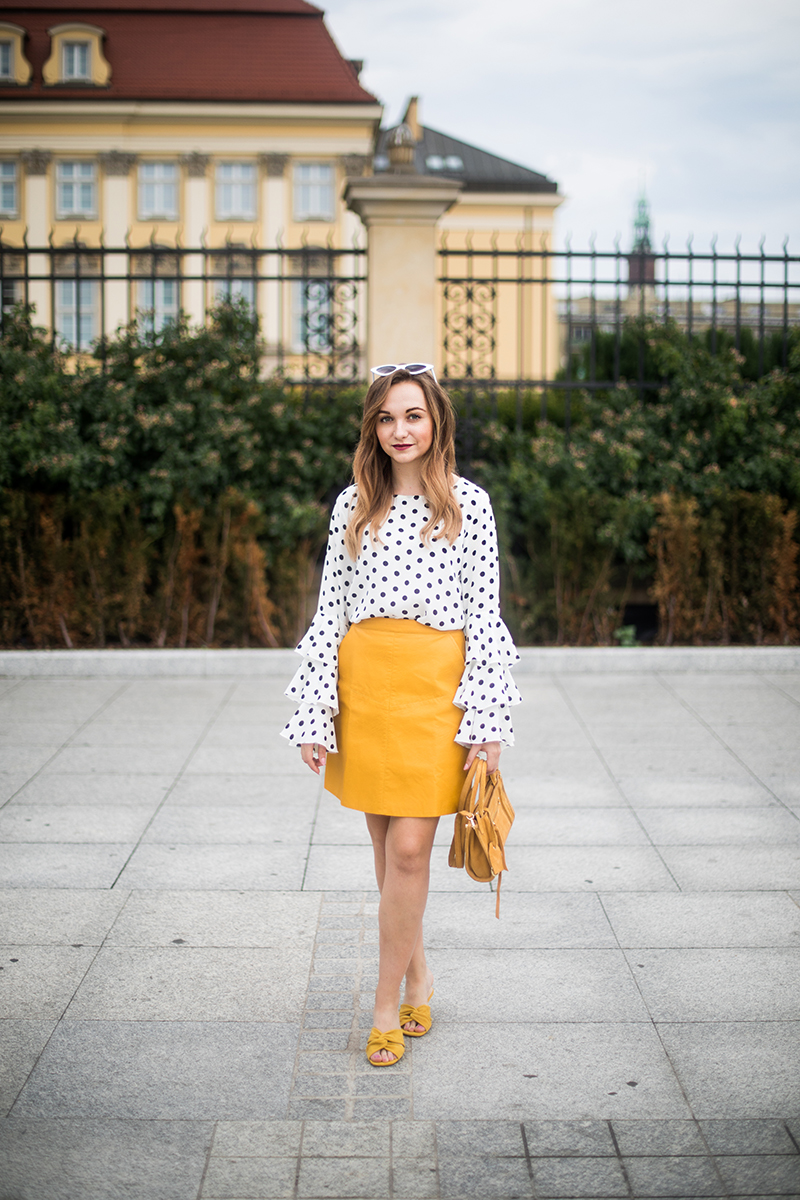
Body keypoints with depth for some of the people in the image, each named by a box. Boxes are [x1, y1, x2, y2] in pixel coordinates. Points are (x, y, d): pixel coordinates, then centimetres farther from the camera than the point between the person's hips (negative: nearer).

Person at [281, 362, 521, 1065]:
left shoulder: (468, 503, 2)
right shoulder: (352, 505, 9)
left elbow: (485, 612, 0)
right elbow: (330, 610, 8)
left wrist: (487, 716, -6)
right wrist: (314, 712, 3)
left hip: (435, 686, -3)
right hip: (363, 683, 3)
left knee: (410, 849, -7)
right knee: (386, 847, 11)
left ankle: (389, 1001, 6)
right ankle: (417, 975, 30)